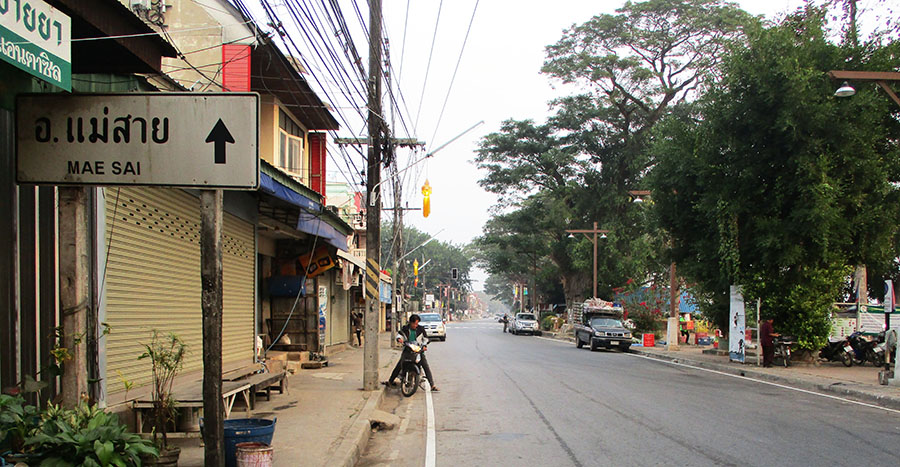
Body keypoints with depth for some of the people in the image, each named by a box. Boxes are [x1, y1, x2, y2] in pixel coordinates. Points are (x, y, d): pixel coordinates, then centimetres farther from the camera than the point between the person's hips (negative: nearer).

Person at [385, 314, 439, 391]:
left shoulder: (421, 329, 2)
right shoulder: (405, 328, 2)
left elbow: (425, 338, 12)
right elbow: (400, 333, 14)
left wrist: (424, 345, -6)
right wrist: (399, 338, -10)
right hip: (407, 350, 1)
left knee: (426, 367, -11)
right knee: (399, 365, -10)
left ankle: (432, 385, -11)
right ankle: (390, 381, 3)